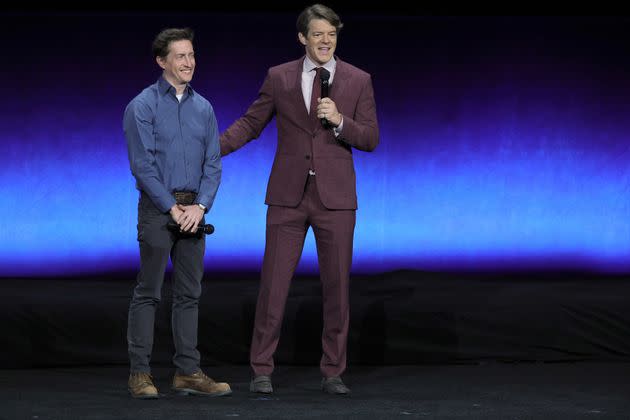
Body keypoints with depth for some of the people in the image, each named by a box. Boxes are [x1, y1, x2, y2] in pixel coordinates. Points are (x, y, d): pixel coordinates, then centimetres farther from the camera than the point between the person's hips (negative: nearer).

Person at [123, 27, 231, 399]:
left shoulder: (204, 108, 10)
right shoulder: (143, 106, -5)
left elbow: (213, 163, 7)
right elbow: (142, 164, -10)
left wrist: (200, 206, -8)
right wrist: (172, 208, -13)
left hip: (193, 209, 5)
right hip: (157, 207, -5)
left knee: (190, 293, 6)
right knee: (149, 292, -3)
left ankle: (188, 372, 10)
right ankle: (140, 373, 2)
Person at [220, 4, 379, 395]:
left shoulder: (358, 81, 2)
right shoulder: (279, 77, 3)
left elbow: (371, 140, 1)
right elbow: (250, 124, 7)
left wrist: (339, 121, -17)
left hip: (335, 197, 0)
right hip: (288, 196, 0)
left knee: (337, 286, 4)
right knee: (274, 284, -1)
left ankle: (333, 373, 13)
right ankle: (262, 370, 8)